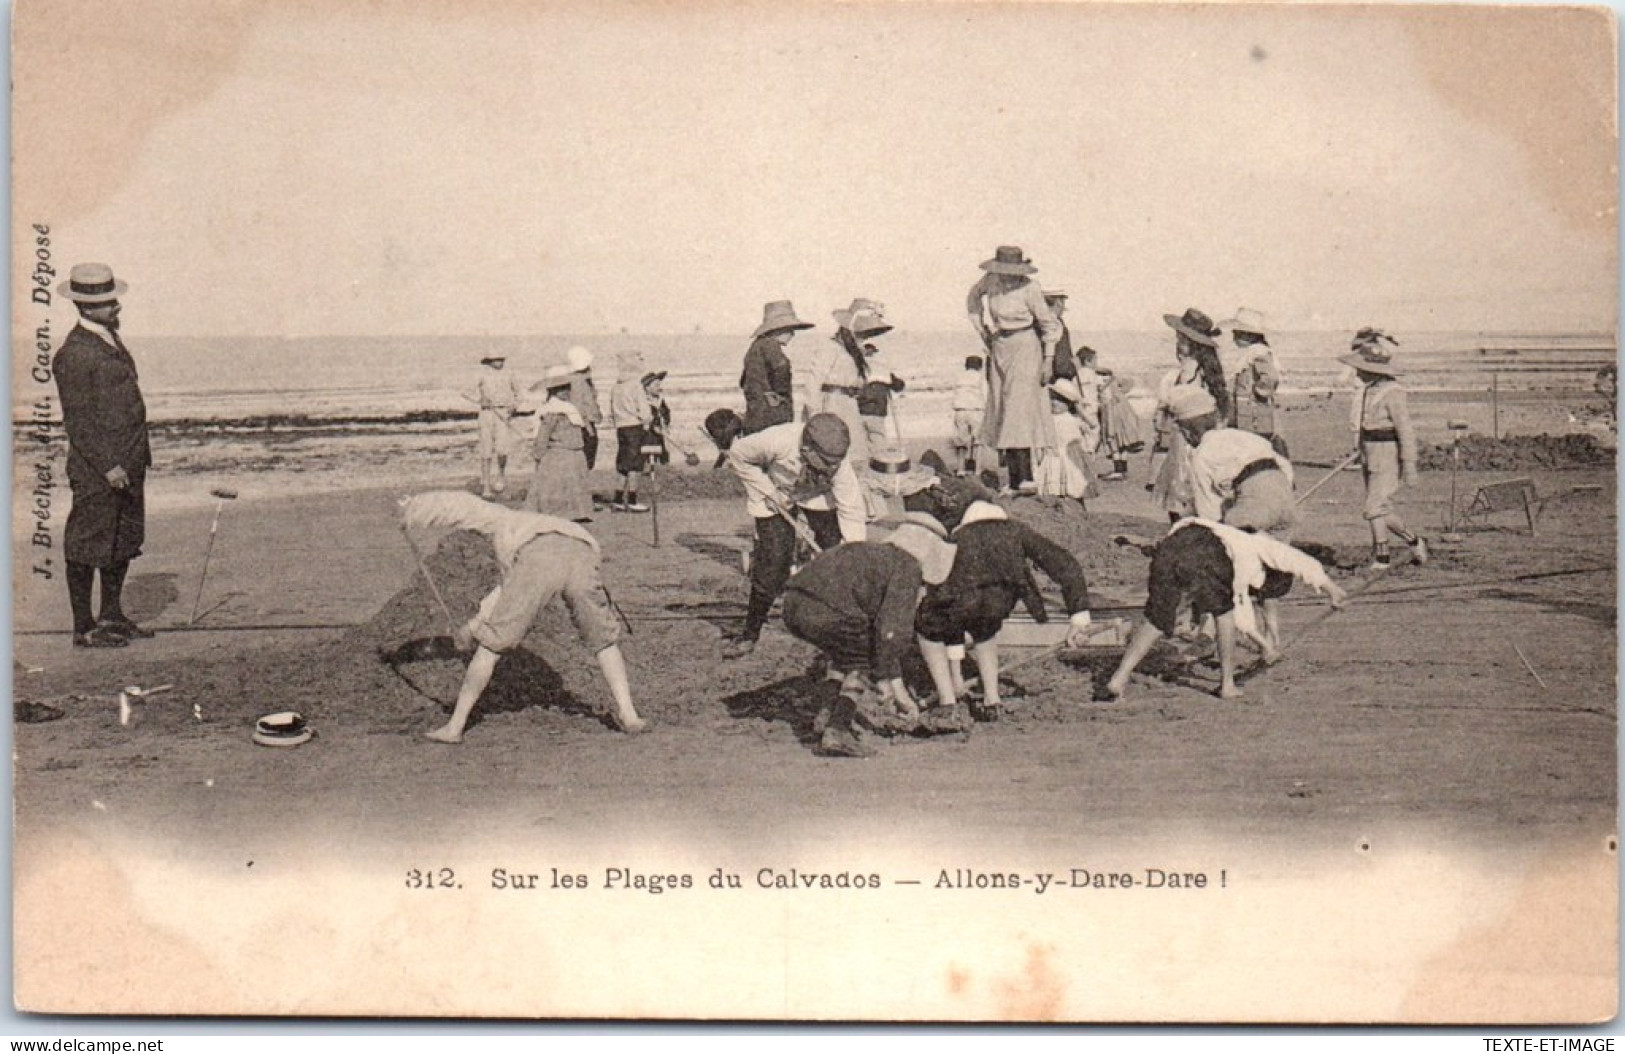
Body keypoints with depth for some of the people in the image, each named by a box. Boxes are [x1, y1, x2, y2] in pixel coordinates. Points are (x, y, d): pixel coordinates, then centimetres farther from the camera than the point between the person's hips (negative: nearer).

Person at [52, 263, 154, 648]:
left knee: (125, 540, 16)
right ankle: (84, 627, 9)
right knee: (88, 546, 0)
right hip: (95, 470, -9)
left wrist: (138, 457, 18)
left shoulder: (111, 337, 13)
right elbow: (78, 420, -17)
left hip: (128, 463, 9)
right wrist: (107, 466, -20)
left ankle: (112, 616, 28)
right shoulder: (73, 354, -16)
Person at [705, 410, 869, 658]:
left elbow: (851, 509, -30)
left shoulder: (838, 465, -33)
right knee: (773, 559, -11)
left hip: (818, 498, 2)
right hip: (774, 495, -2)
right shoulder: (776, 441, -39)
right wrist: (769, 491, -22)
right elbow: (738, 455, -20)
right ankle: (750, 633, 5)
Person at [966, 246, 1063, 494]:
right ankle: (1013, 478, 9)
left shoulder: (1029, 289, -15)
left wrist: (1048, 359, -7)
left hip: (1024, 348, -6)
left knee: (1018, 407, -17)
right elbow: (973, 301, 19)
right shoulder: (990, 280, -3)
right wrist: (984, 331, 15)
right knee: (1000, 411, 4)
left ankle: (1027, 478, -20)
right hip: (999, 350, 6)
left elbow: (1049, 324, -6)